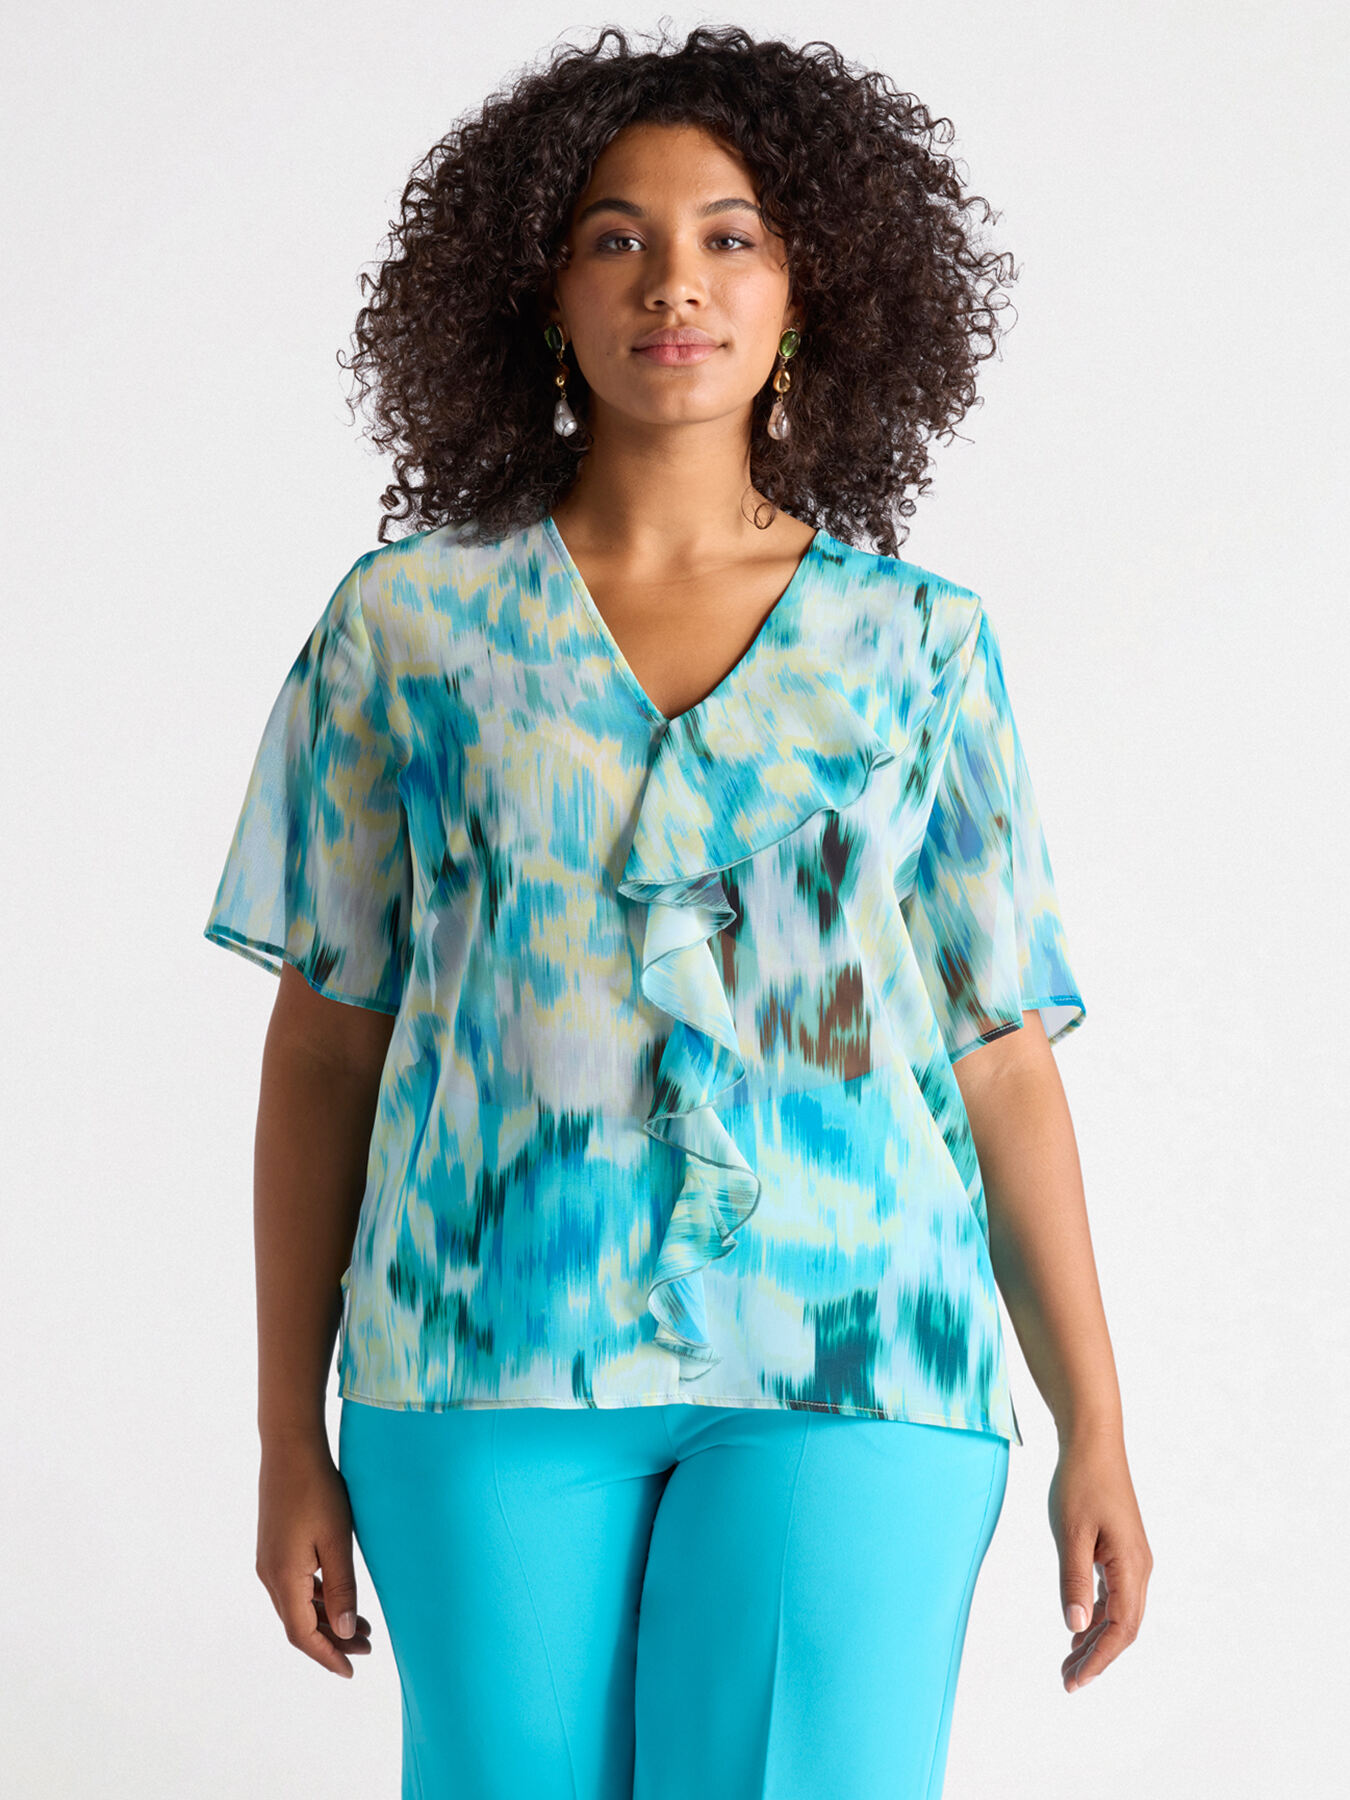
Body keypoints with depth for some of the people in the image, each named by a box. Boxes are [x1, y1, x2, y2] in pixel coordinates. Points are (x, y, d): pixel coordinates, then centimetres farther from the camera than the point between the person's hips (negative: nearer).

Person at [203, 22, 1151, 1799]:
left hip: (844, 1371, 0)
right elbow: (325, 1043, 8)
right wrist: (289, 1438, 6)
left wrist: (1096, 1434, 4)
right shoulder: (409, 618, 7)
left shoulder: (919, 641, 8)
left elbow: (1002, 1055, 8)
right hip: (489, 1358, 0)